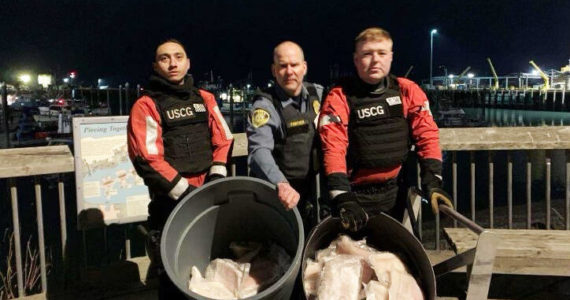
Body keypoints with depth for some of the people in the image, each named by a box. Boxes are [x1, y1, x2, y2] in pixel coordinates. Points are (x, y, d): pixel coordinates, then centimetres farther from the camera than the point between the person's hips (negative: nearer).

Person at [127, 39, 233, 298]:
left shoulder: (204, 99, 10)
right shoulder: (146, 106, -5)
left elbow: (223, 140, 11)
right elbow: (147, 160, -13)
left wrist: (217, 176, -5)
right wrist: (186, 193, -16)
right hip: (171, 203, -4)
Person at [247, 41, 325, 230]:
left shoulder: (318, 95, 2)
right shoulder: (265, 105, -16)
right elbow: (260, 151, -30)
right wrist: (281, 184, -46)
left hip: (312, 191, 5)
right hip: (278, 196, -5)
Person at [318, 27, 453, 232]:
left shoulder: (408, 91, 0)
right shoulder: (339, 97, -9)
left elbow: (427, 135, -1)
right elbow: (333, 148, -17)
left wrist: (432, 181, -11)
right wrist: (343, 198, -27)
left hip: (395, 192, 3)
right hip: (356, 194, -3)